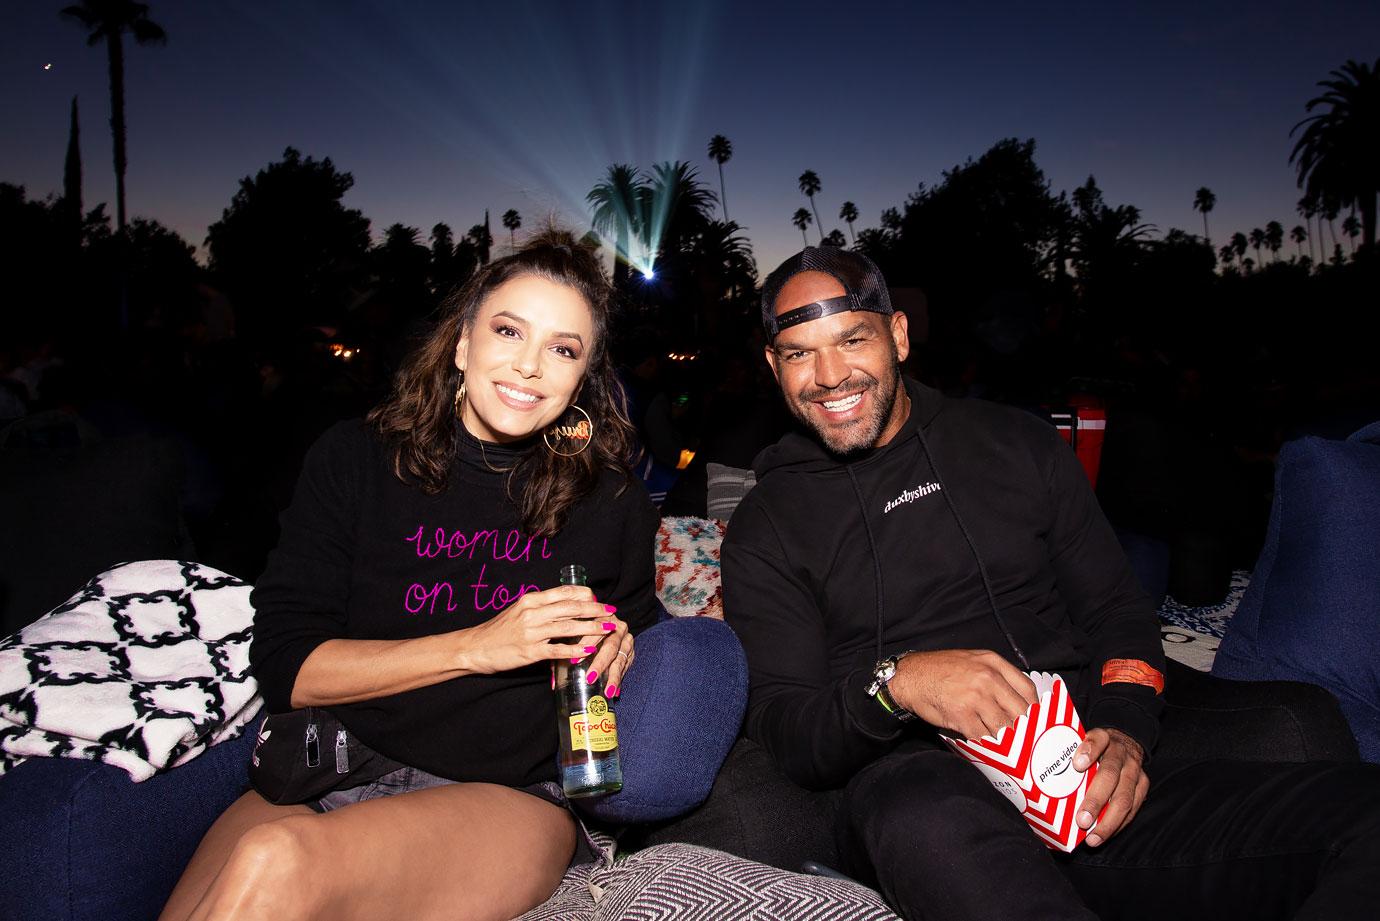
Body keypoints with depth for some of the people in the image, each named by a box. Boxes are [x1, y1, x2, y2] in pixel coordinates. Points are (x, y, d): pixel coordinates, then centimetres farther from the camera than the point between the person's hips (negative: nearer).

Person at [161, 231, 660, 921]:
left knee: (275, 865, -29)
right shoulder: (353, 461, 4)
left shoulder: (612, 506, 6)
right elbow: (284, 665, -3)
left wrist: (618, 655, -6)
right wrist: (477, 646, -13)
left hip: (514, 799, 0)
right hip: (333, 774, 1)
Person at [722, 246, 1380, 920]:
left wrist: (1124, 731, -5)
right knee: (930, 822, -41)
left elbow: (1117, 611, 16)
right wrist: (895, 683, -21)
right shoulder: (764, 532, 7)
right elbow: (779, 730, 0)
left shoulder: (1017, 443, 15)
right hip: (914, 786, -3)